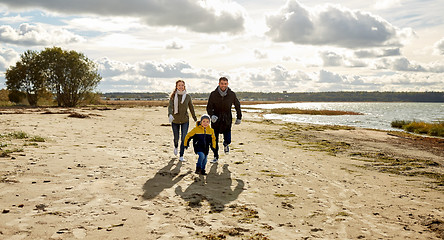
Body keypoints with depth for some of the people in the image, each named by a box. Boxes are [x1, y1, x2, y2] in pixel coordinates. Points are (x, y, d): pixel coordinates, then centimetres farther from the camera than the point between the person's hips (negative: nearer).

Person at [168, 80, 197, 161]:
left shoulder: (187, 96, 0)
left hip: (185, 121, 0)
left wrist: (195, 119, 12)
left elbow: (191, 108, 8)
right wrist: (170, 115, -36)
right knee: (176, 138, 11)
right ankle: (176, 147, 47)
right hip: (175, 120, 0)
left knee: (184, 138, -11)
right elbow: (170, 106, -15)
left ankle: (181, 156, -3)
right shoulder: (173, 96, -3)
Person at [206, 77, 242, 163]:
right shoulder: (213, 94, -6)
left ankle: (225, 145, 34)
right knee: (214, 140, 3)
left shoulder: (232, 94, -4)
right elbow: (209, 107, -4)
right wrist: (212, 115, -22)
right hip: (215, 120, 0)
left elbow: (237, 106, 10)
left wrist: (239, 118, 12)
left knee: (228, 140, -5)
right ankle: (216, 157, 23)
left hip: (227, 120, 0)